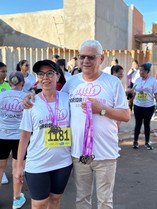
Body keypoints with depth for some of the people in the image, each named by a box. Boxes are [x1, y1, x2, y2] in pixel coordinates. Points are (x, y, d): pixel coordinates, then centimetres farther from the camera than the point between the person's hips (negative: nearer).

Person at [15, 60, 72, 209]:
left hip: (63, 162, 2)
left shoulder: (67, 98, -3)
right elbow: (25, 136, -2)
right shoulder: (31, 103, -6)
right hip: (37, 165, -1)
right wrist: (19, 166, 0)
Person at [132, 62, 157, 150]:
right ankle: (135, 141, 18)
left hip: (149, 106, -2)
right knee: (138, 123, 8)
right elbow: (134, 92, 10)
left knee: (147, 124, 7)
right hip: (138, 105, 2)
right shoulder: (138, 80, 4)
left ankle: (147, 142, 20)